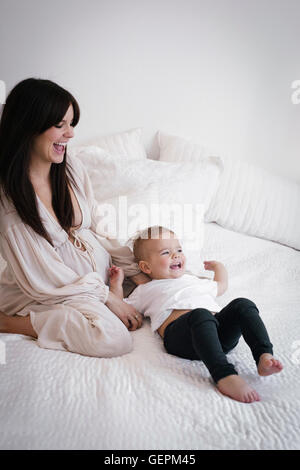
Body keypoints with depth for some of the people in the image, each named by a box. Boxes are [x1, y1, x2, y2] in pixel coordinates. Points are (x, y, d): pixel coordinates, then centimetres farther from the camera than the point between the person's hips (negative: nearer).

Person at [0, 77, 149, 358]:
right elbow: (40, 277, -18)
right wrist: (107, 297, -15)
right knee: (114, 338, -28)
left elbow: (99, 228, 6)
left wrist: (137, 273, -2)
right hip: (50, 290, -7)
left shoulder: (72, 168, -1)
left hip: (97, 269, 8)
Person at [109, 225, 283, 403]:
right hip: (179, 331, -5)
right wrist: (117, 283, 22)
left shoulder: (194, 280, 42)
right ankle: (224, 375, -53)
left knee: (243, 305, -20)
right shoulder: (147, 289, 29)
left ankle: (264, 357, -34)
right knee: (200, 315, -38)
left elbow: (220, 287, 56)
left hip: (218, 326, 6)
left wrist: (218, 266, 58)